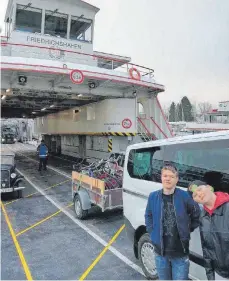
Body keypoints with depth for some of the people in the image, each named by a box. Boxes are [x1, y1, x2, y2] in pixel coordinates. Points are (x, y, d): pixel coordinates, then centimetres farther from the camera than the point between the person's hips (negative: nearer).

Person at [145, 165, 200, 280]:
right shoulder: (153, 196, -5)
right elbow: (148, 216, 9)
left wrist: (188, 229, 0)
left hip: (180, 253, -2)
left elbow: (197, 214, 2)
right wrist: (152, 233, 1)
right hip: (160, 252, 2)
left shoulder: (184, 196, -12)